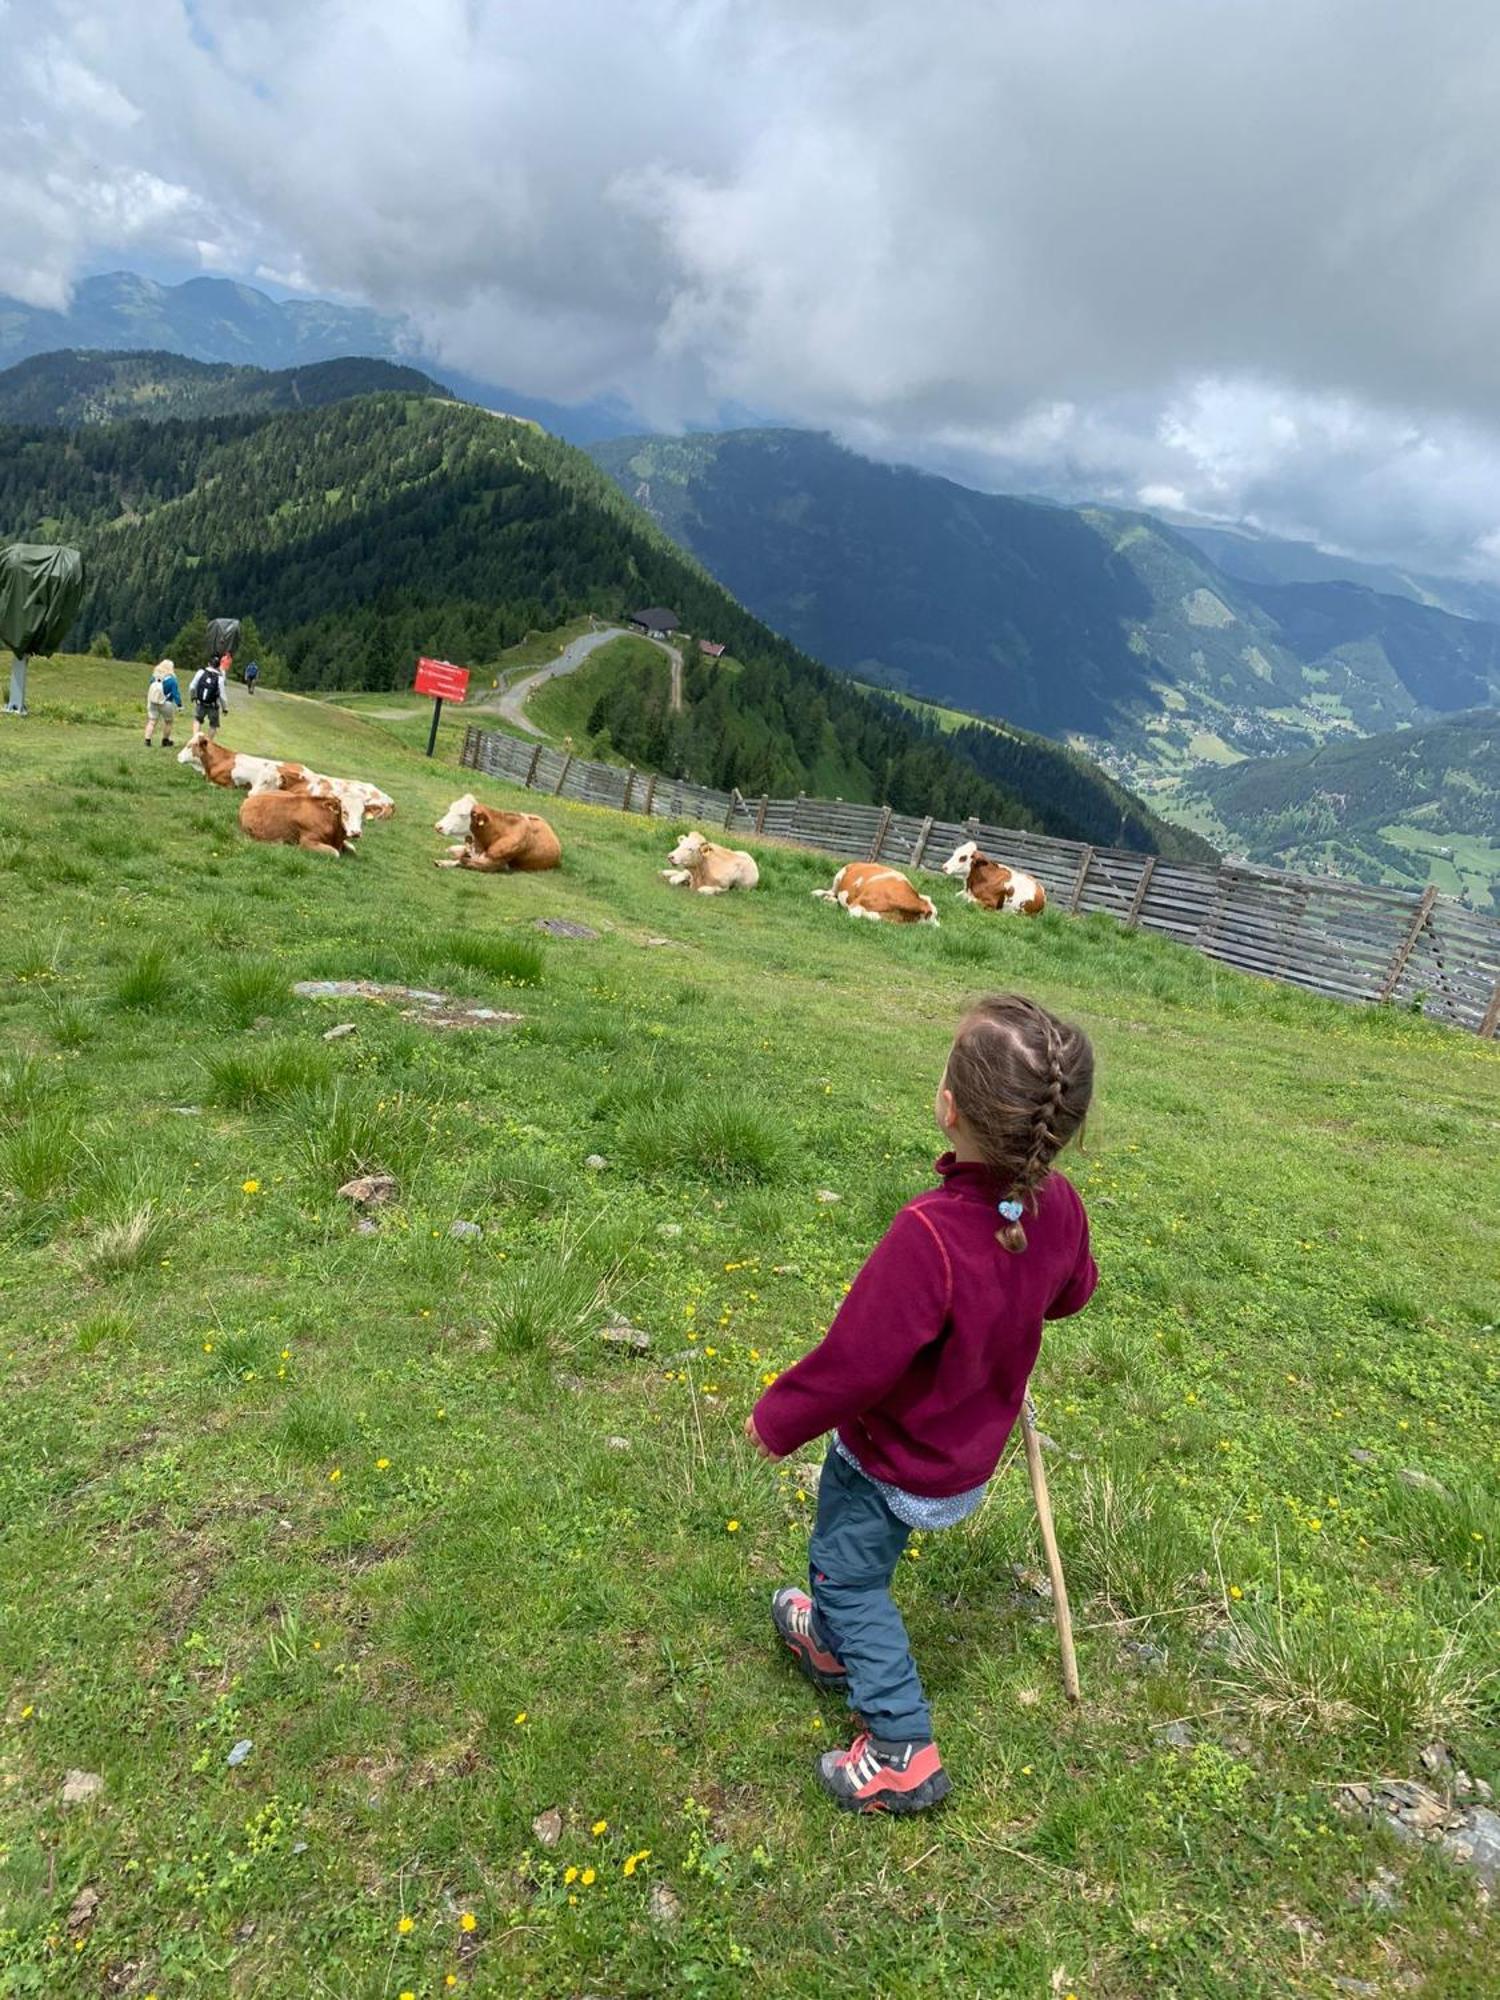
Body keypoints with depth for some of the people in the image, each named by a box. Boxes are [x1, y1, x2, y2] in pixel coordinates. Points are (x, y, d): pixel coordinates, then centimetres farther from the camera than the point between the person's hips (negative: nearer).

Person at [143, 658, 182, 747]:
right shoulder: (171, 679, -15)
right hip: (166, 704, -4)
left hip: (152, 702, 4)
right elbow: (176, 693, -13)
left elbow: (151, 689, 13)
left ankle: (148, 740, -3)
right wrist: (179, 704, -7)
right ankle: (165, 741, 22)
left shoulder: (154, 677, 1)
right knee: (168, 722, 15)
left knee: (152, 721, 5)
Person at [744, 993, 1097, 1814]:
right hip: (970, 1449, 7)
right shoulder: (1058, 1204, -20)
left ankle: (901, 1752, 28)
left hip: (892, 1460, -7)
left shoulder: (928, 1236, -42)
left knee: (848, 1575, 18)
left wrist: (774, 1420, -14)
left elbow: (853, 1362, -32)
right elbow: (1072, 1290, 2)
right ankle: (835, 1645, 56)